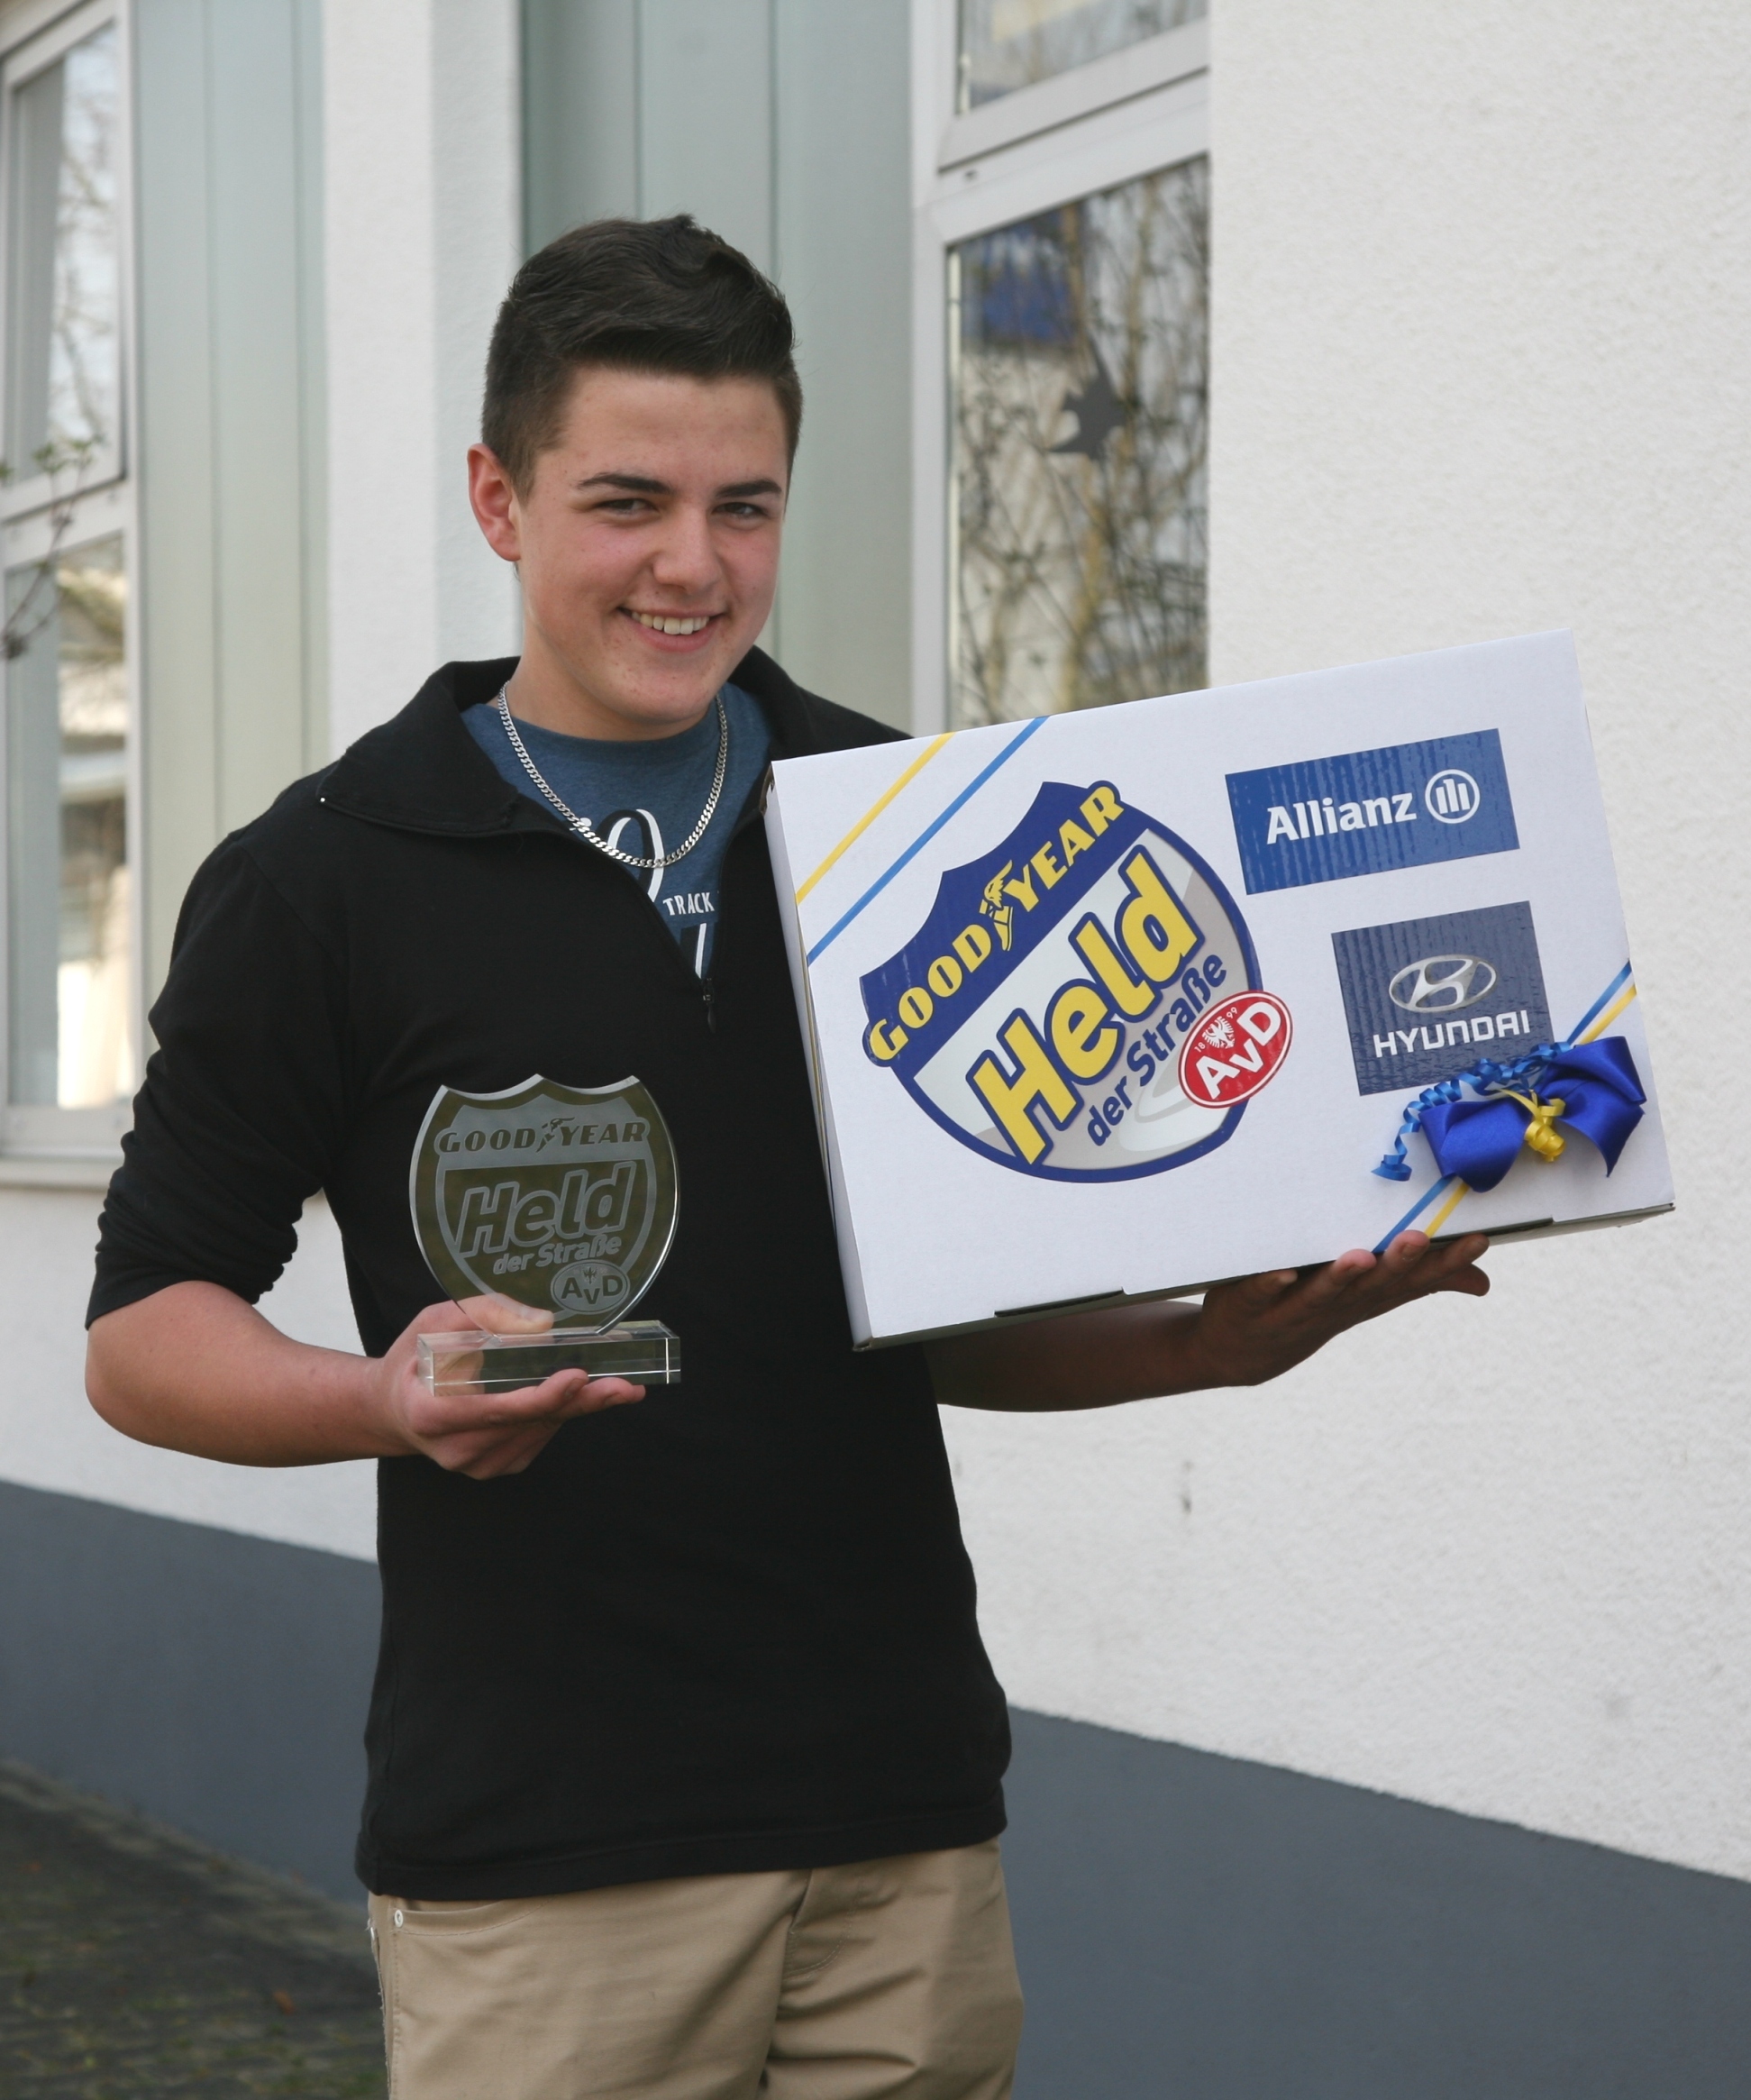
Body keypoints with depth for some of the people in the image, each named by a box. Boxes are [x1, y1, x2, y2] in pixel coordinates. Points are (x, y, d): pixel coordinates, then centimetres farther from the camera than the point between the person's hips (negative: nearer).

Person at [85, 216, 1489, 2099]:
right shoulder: (324, 882, -1)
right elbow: (142, 1331, 1)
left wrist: (1219, 1341, -3)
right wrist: (393, 1400, -19)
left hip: (904, 1824, 3)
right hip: (535, 1855, -3)